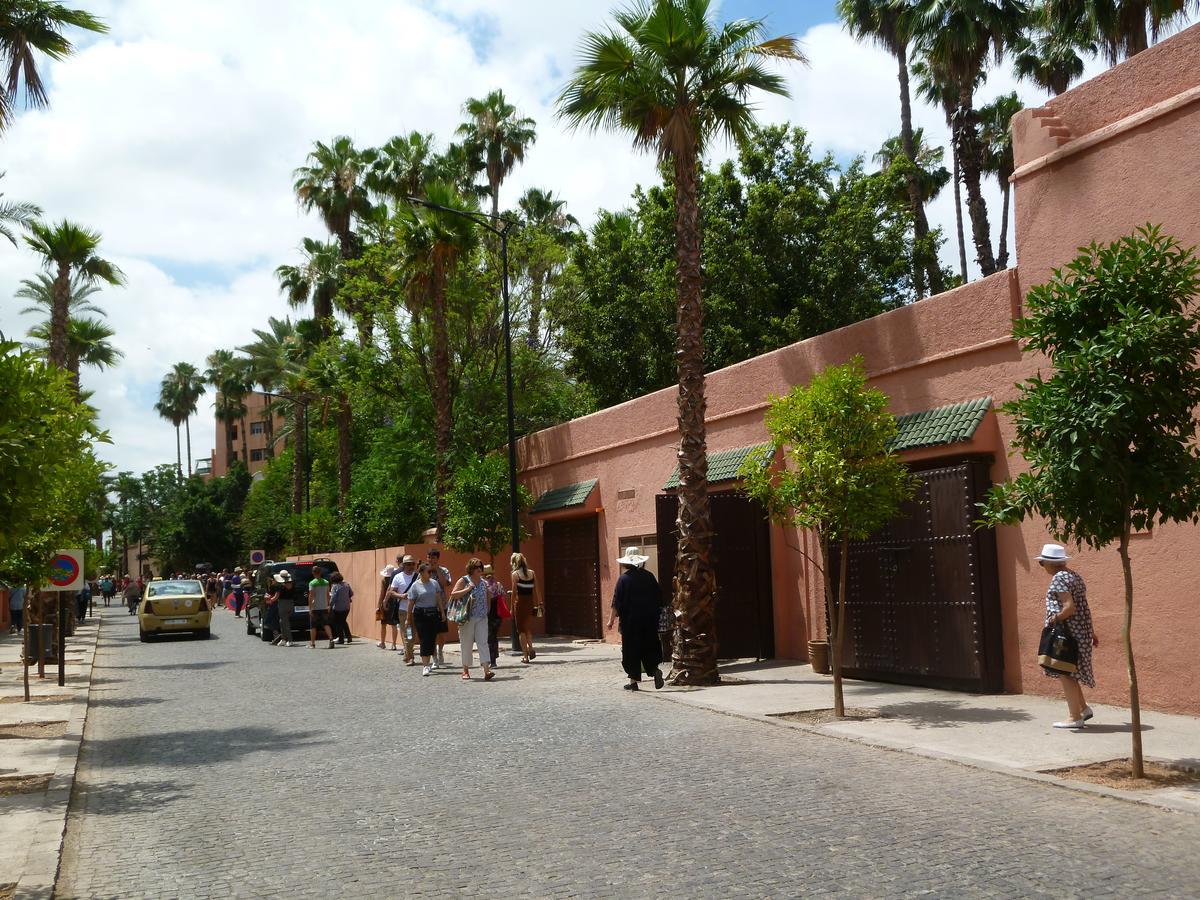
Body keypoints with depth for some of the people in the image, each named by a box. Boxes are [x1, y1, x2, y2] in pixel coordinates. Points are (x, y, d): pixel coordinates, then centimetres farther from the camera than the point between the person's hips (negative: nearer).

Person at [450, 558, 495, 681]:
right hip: (467, 618, -3)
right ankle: (466, 670, 18)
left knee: (483, 642, -7)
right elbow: (453, 595, -13)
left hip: (482, 618, 3)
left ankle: (487, 670, -15)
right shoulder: (464, 581, -3)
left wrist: (486, 612, 15)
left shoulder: (483, 583, 11)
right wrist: (468, 589, -18)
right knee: (466, 644, 5)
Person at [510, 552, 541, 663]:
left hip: (520, 602, -4)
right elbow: (536, 590, 5)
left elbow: (514, 592, -8)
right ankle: (531, 649, -2)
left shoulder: (515, 574, -6)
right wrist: (537, 604, 10)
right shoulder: (532, 573, 6)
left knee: (521, 629, 5)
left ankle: (525, 655, 3)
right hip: (530, 603, 4)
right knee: (528, 627, 19)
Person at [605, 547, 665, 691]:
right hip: (650, 620, 3)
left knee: (631, 649, 5)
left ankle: (633, 681, 7)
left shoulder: (624, 578, -8)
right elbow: (659, 597, 8)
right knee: (649, 647, 13)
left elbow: (616, 603, -9)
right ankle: (655, 670, -10)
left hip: (630, 621, -3)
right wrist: (656, 612, 20)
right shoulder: (649, 576, 2)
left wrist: (611, 620, -4)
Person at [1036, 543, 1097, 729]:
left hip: (1066, 632, -10)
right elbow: (1082, 607, 18)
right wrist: (1090, 631, 21)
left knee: (1064, 673, -2)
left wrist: (1054, 619, -12)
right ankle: (1083, 708, 22)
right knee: (1069, 672, 18)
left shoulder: (1059, 578, -14)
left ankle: (1075, 717, 2)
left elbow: (1069, 607, -23)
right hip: (1080, 630, 10)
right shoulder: (1074, 576, 14)